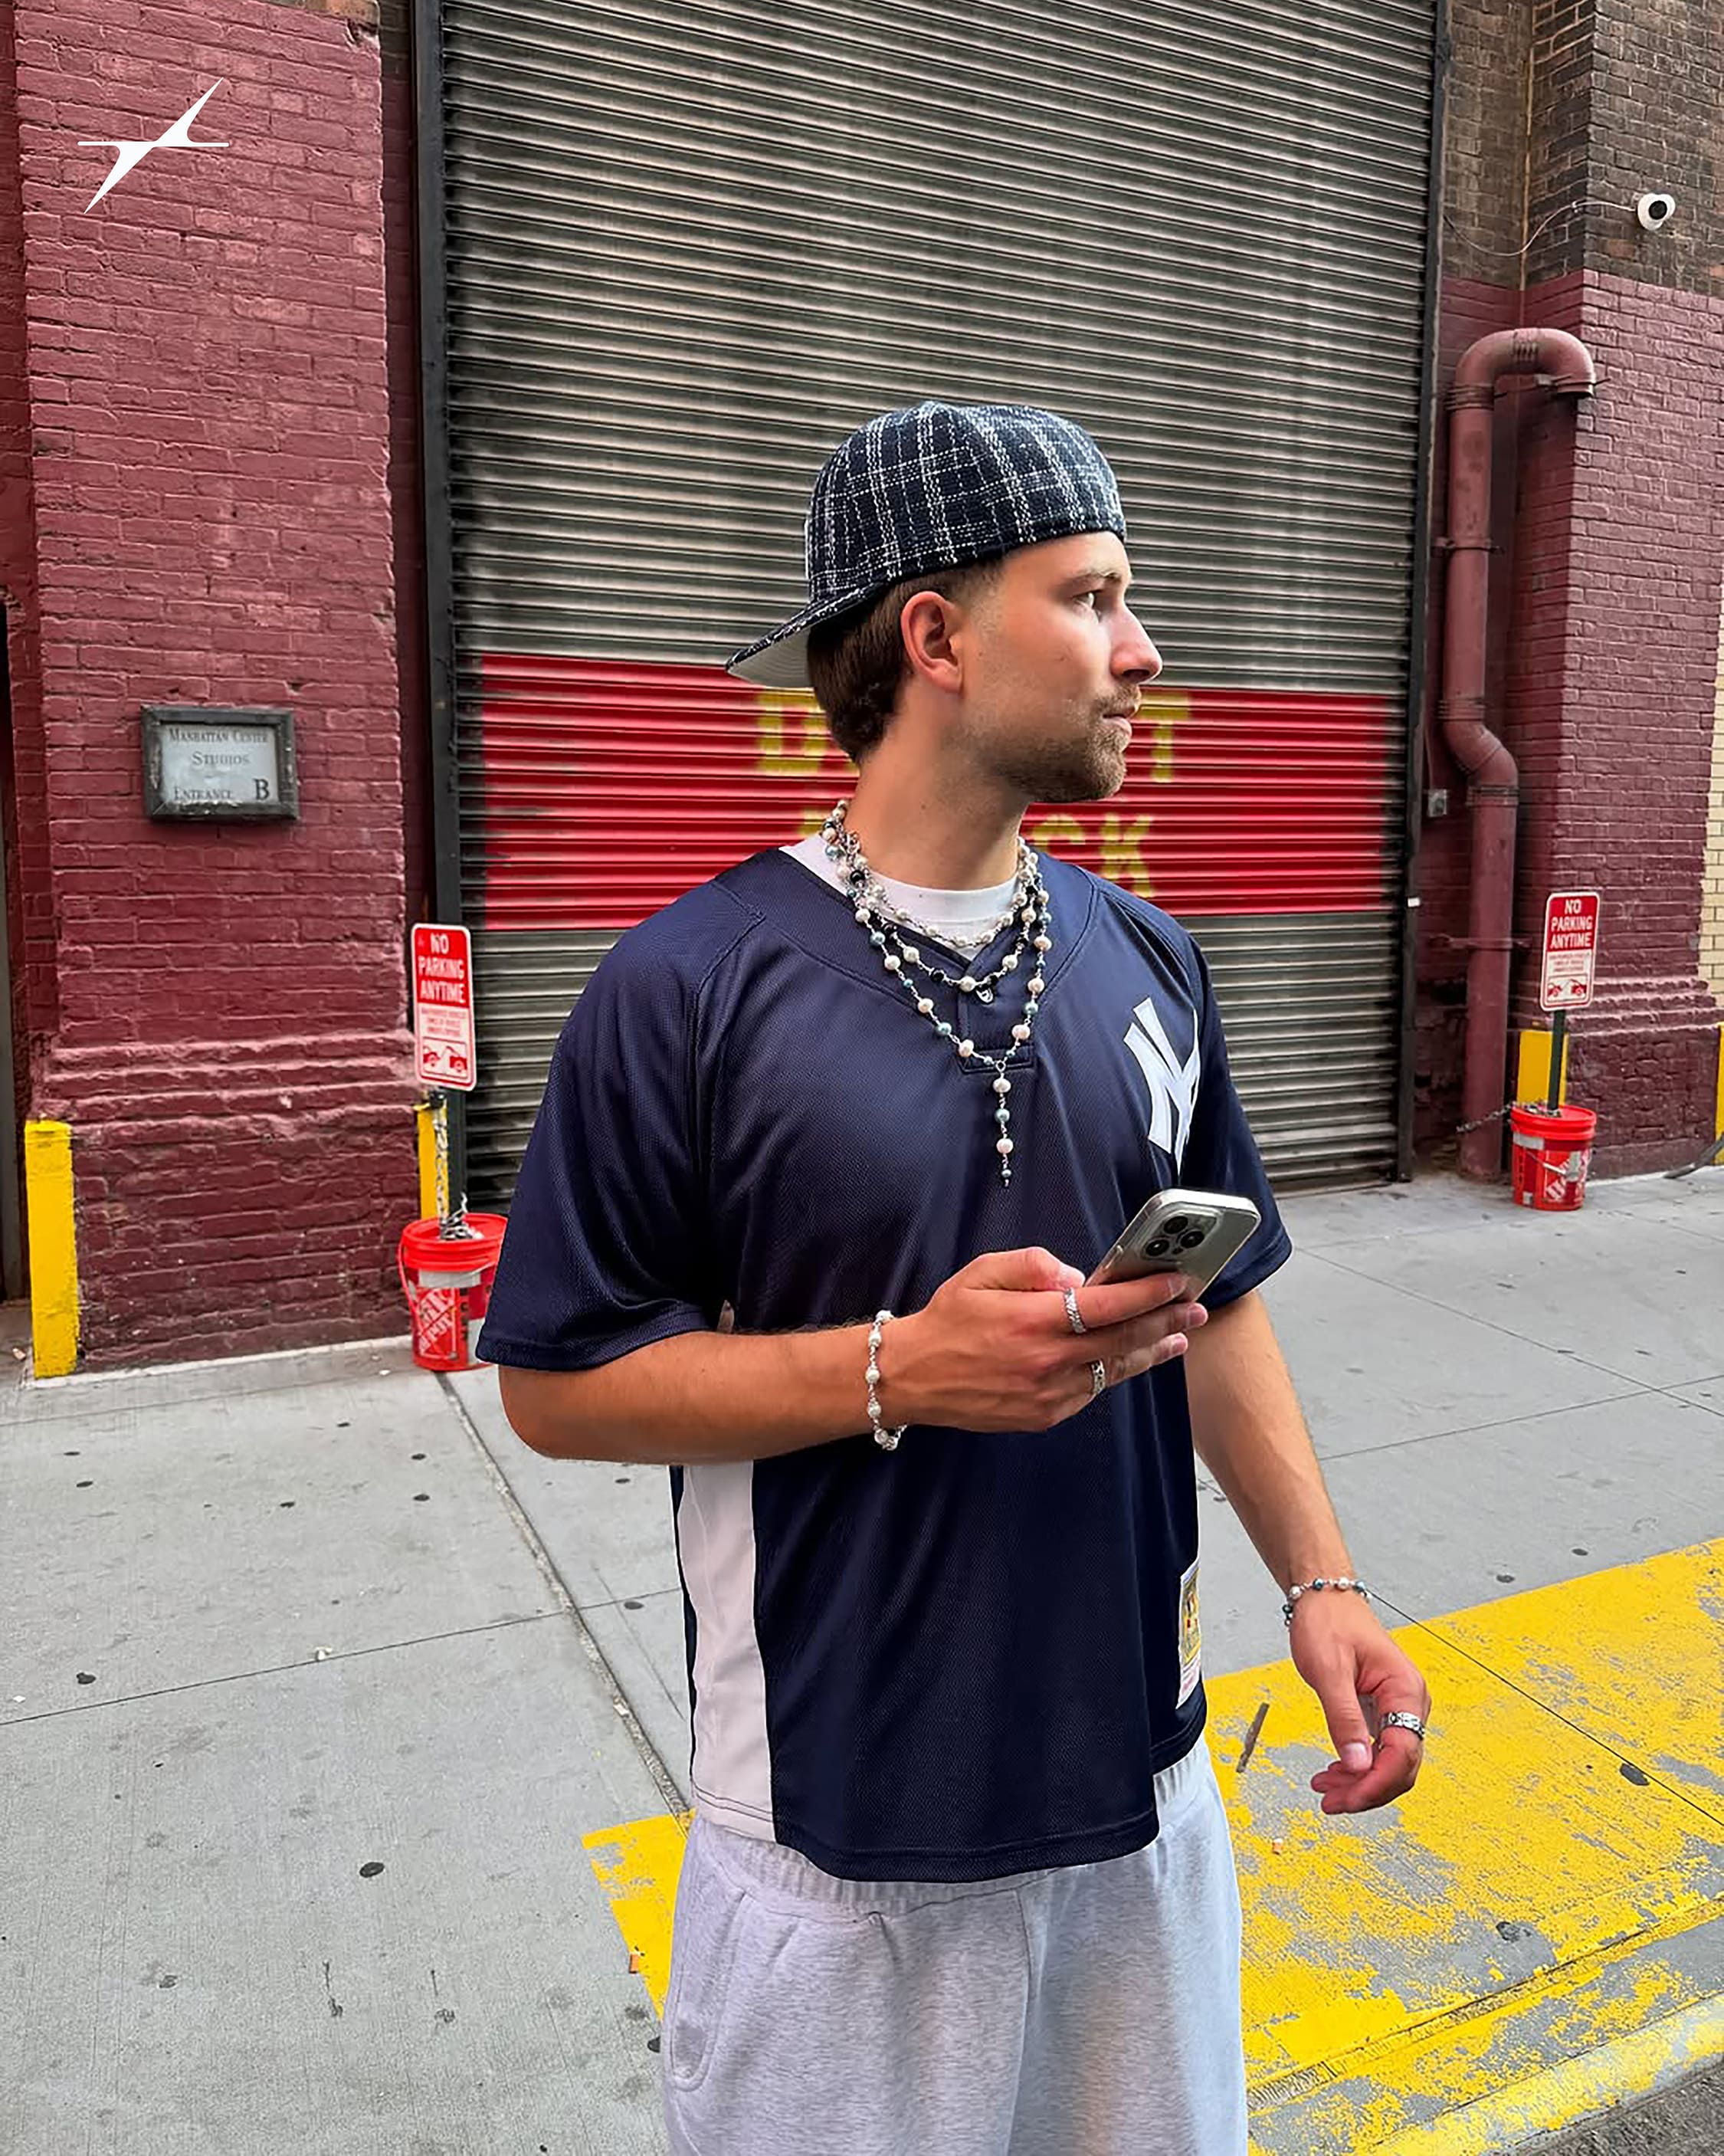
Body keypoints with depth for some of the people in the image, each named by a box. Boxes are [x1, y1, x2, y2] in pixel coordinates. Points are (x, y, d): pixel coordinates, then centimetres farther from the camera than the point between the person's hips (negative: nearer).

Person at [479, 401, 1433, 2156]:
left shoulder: (1148, 961, 2)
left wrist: (1319, 1579, 0)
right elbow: (556, 1380, -12)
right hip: (844, 1828, -5)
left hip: (1142, 1782, 5)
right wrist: (903, 1367, -22)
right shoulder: (688, 987, -15)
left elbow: (1218, 1302, 10)